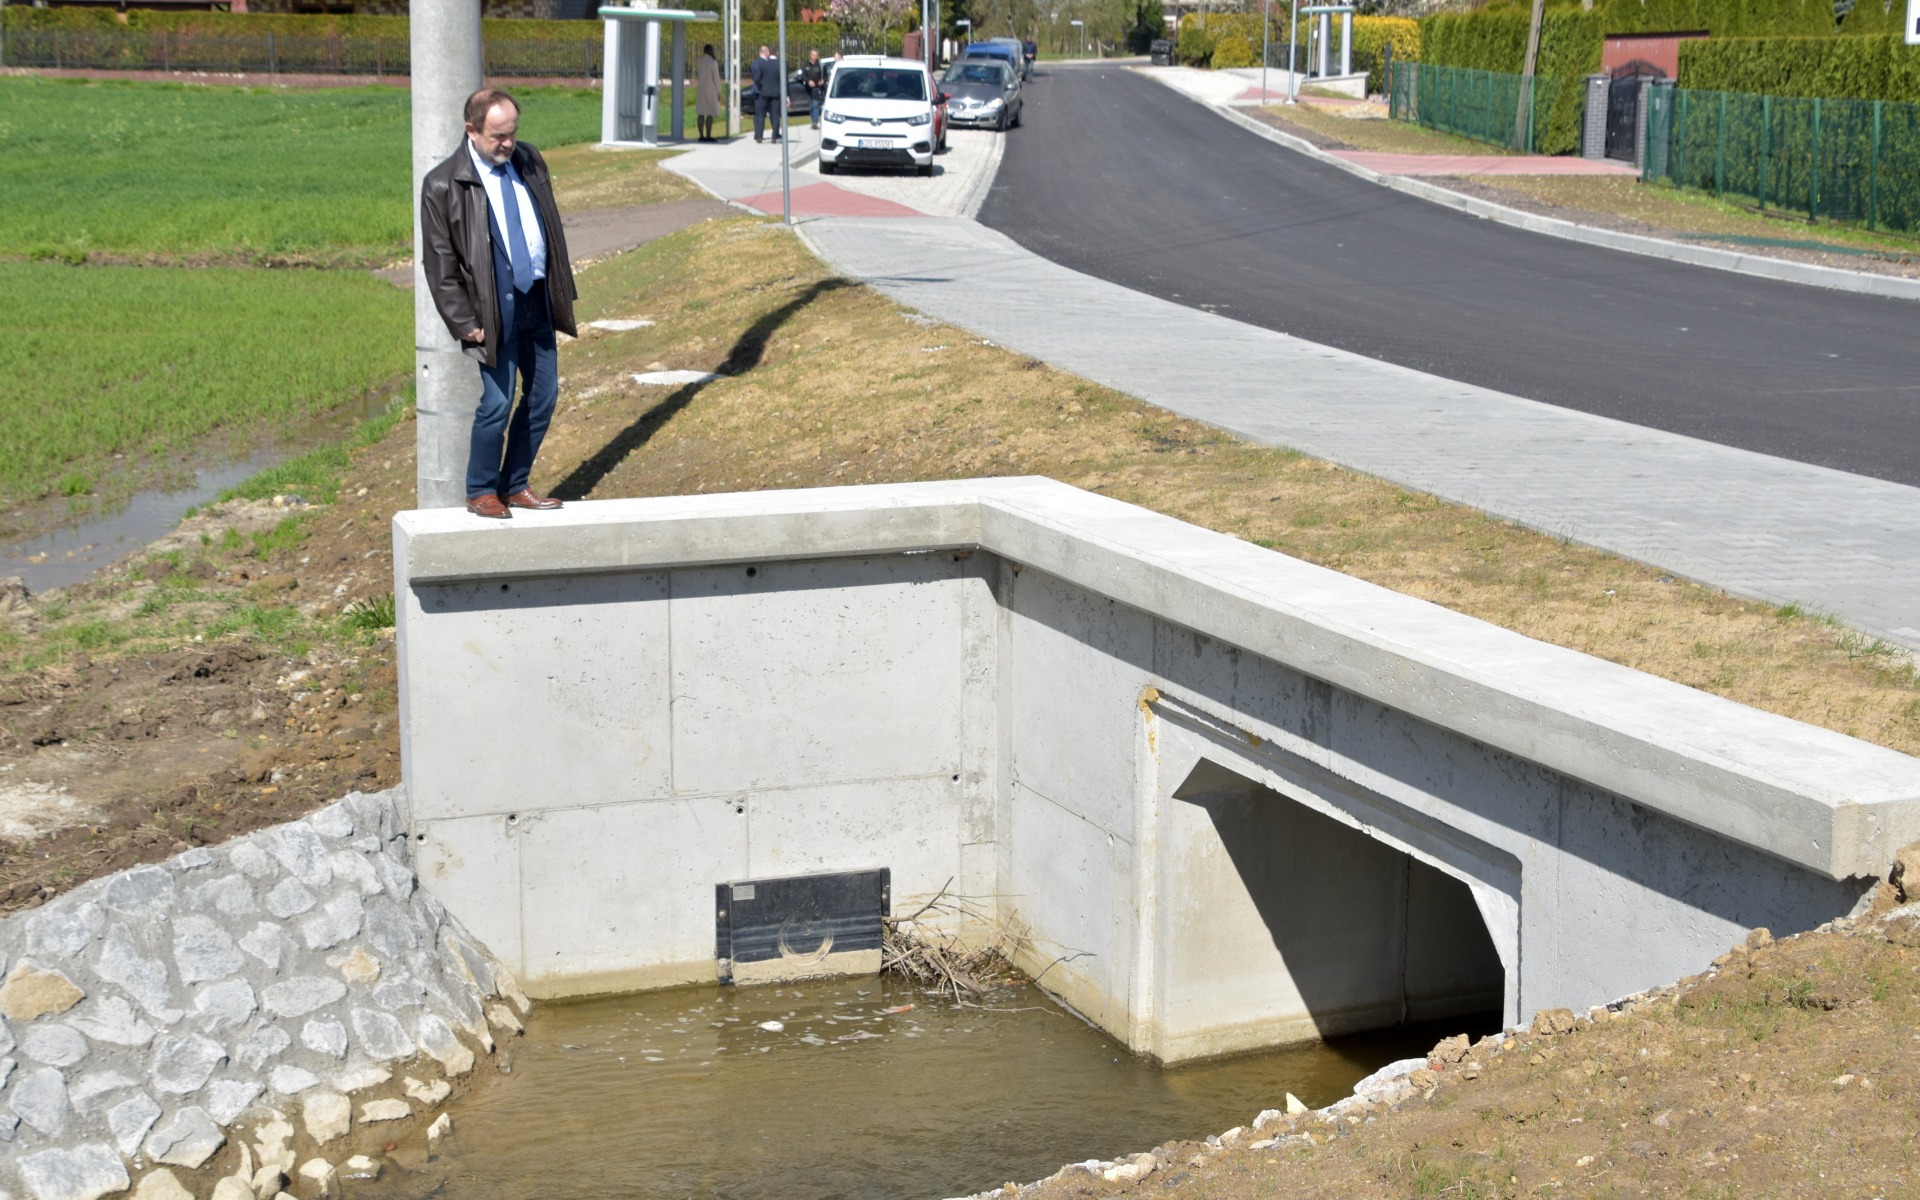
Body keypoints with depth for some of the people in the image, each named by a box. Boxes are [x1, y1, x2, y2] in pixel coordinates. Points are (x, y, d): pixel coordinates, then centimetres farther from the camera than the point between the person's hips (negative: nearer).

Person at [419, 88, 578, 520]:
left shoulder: (530, 161, 5)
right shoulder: (443, 186, -12)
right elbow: (439, 263, -9)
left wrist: (563, 288, 11)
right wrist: (464, 323, -13)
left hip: (538, 301, 6)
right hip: (495, 309, -6)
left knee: (543, 396, 11)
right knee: (498, 402, -8)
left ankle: (514, 486, 25)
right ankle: (481, 492, 12)